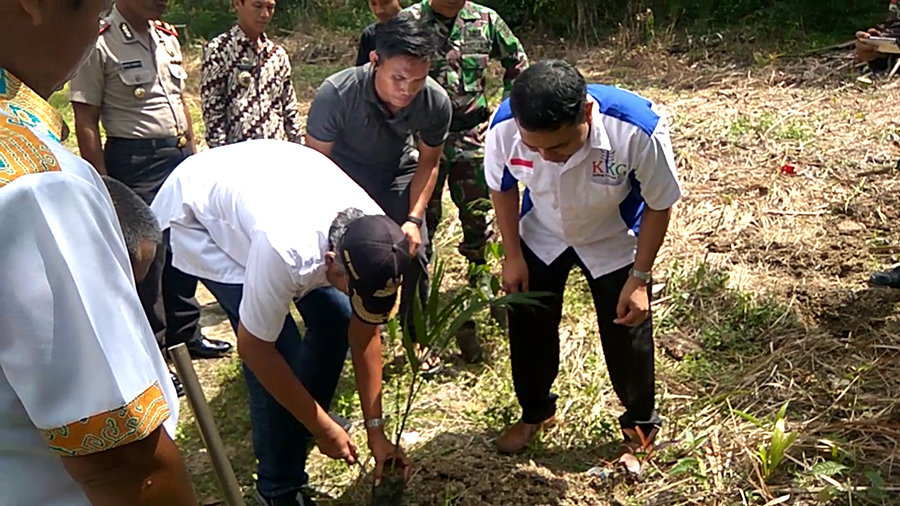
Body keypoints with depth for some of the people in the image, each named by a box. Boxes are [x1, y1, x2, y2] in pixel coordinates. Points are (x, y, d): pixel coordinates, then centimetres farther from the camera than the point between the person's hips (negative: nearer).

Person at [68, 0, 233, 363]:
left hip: (181, 157, 7)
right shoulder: (99, 44, -12)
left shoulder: (167, 37, 10)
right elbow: (86, 124, -11)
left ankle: (185, 334, 33)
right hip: (135, 164, -7)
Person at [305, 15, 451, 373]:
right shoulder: (336, 93, -35)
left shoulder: (436, 102, -27)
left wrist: (414, 218, -18)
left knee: (414, 251, -7)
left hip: (397, 174, 2)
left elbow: (428, 163, -9)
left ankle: (417, 338, 15)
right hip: (344, 176, -2)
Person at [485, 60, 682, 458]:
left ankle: (640, 427, 34)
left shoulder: (638, 130, -38)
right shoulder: (504, 128, -32)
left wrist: (639, 278, -17)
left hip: (614, 243, -2)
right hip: (540, 236, 2)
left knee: (626, 335, 6)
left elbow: (659, 204, -20)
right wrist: (512, 255, -4)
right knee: (528, 326, 11)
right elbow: (502, 188, -8)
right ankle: (535, 411, 40)